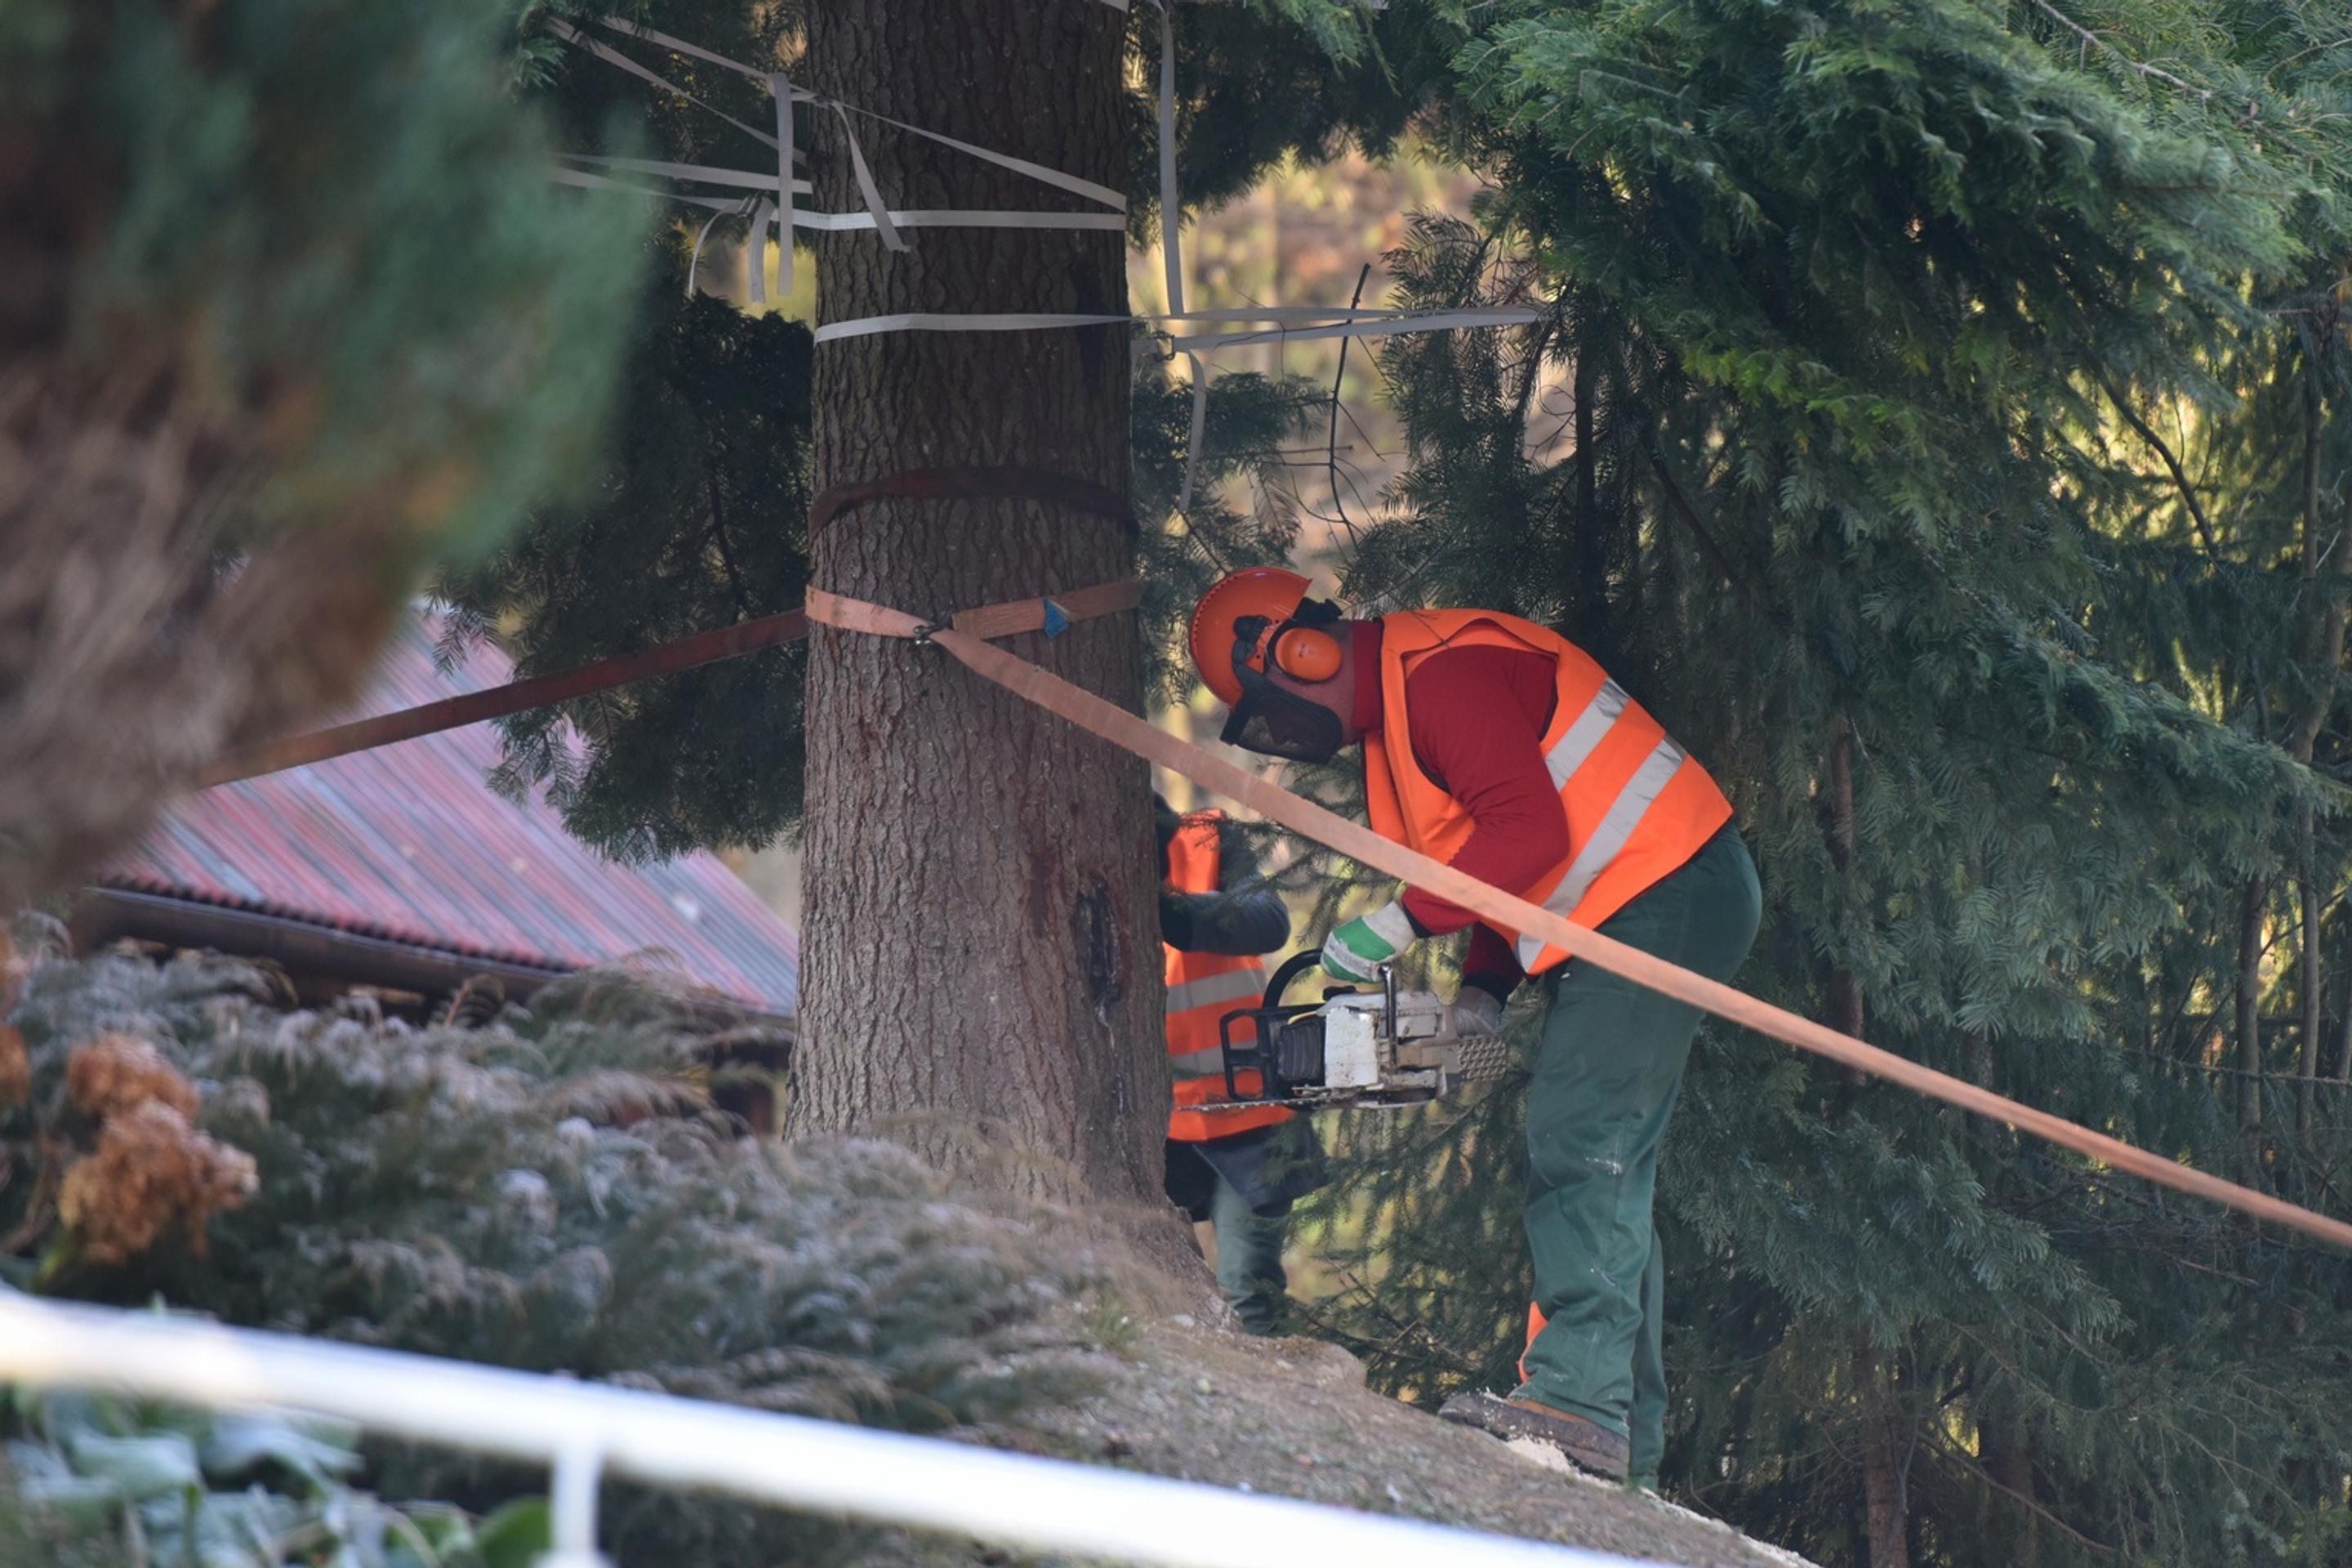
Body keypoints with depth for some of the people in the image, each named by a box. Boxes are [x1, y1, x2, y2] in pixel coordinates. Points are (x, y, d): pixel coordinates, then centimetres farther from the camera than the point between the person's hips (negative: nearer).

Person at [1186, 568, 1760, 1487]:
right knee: (1602, 1173, 10)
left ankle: (1579, 1400, -27)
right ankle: (1628, 1441, 10)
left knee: (1579, 1143, -19)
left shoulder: (1442, 674, -17)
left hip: (1669, 894, -11)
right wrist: (1483, 992, 6)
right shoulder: (1390, 718, 18)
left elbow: (1529, 830, -26)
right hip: (1614, 926, 11)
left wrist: (1402, 923, -22)